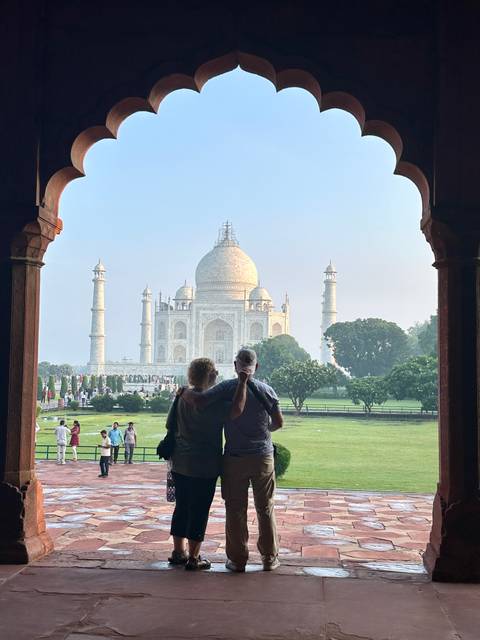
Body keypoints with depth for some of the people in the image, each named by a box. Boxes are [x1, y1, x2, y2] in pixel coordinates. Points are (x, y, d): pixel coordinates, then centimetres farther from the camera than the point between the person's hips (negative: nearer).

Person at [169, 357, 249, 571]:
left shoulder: (182, 398, 6)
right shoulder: (208, 402, -19)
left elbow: (171, 427, 14)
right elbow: (236, 410, -32)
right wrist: (243, 381, -23)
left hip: (180, 464, 8)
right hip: (203, 467, -8)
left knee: (182, 507, 16)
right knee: (199, 511, 2)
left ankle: (178, 552, 27)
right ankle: (193, 558, 9)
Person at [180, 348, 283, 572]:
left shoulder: (226, 388, -9)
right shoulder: (266, 390, -3)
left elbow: (198, 400, -22)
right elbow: (278, 423, 4)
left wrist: (184, 392, -2)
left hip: (235, 458, -2)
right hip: (263, 457, 2)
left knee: (235, 510, 9)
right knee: (265, 509, 13)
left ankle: (237, 559, 15)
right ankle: (270, 558, 20)